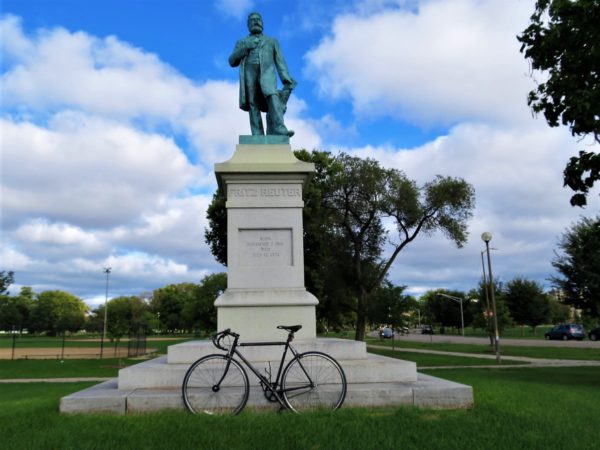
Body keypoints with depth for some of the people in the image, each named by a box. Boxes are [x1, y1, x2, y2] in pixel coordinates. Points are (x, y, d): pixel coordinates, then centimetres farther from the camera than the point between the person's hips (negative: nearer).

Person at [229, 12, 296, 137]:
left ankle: (279, 129, -43)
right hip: (249, 74, 1)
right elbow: (232, 62, 14)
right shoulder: (241, 43, 29)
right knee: (253, 105, -15)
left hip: (267, 73, -1)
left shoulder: (272, 41, 29)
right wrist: (246, 48, -1)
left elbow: (280, 62, 16)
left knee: (272, 97, -28)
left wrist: (286, 80, -1)